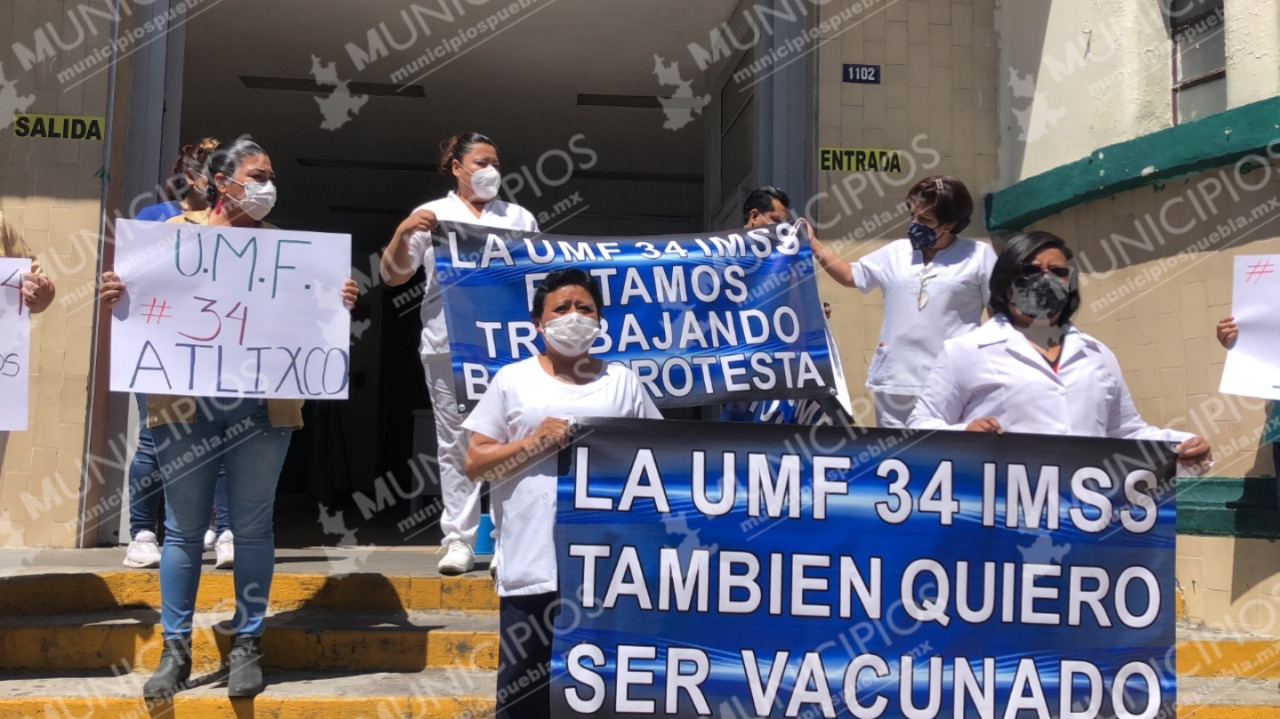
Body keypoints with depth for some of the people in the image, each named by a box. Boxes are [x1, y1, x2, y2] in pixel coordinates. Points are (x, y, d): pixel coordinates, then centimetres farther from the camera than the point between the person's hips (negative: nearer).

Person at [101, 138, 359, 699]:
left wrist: (336, 303, -6)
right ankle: (175, 650, 14)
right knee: (183, 527, 5)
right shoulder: (176, 232, 8)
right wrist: (117, 295, -13)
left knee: (252, 526, 5)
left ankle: (246, 645, 15)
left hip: (262, 403, 1)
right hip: (186, 400, -1)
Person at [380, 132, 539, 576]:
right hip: (449, 345, -1)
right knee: (455, 441, 1)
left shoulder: (520, 218, 18)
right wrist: (403, 233, -10)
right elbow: (393, 275, 6)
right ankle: (458, 540, 5)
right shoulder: (433, 215, 12)